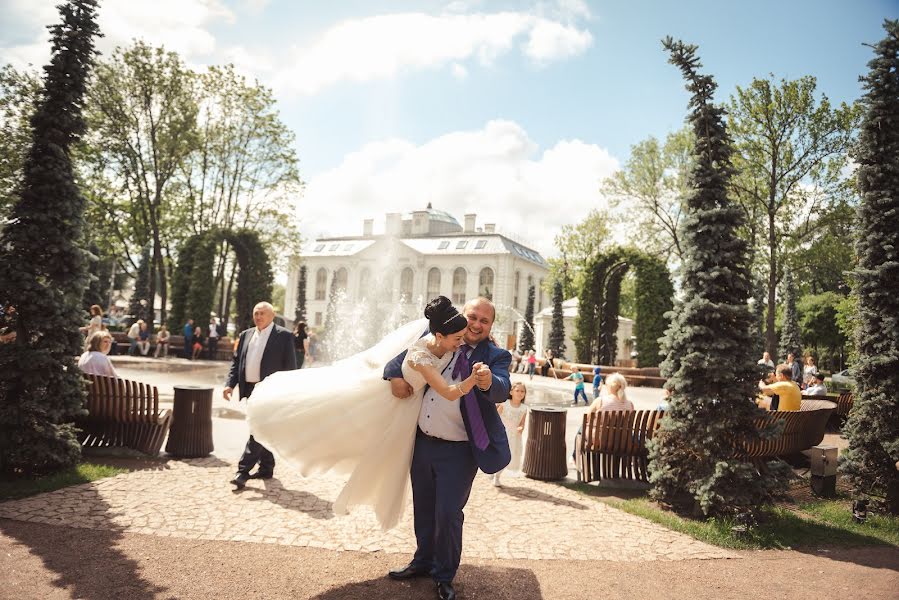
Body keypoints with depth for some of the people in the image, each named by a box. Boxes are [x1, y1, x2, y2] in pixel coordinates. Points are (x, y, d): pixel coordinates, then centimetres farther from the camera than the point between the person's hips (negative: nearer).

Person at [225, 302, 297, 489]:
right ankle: (266, 468, 27)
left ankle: (243, 471, -9)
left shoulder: (283, 336, -5)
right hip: (250, 389, 7)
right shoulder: (246, 335, 12)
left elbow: (290, 366, -6)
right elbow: (236, 361, 14)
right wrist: (230, 384, 0)